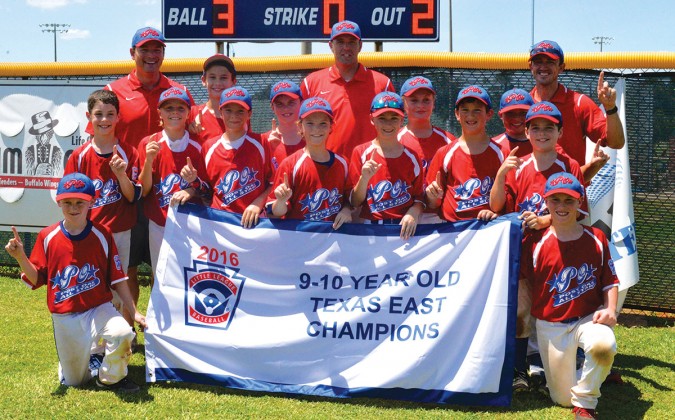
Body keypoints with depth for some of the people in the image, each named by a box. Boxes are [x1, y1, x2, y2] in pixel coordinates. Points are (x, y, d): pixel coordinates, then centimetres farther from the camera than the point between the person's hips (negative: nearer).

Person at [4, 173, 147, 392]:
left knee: (122, 333, -34)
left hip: (99, 308, -1)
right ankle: (91, 352, 41)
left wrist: (134, 311, -6)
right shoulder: (47, 236, -4)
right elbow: (36, 279, 0)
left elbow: (117, 279, -2)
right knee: (74, 381, 7)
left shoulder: (102, 235, -5)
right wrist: (20, 256, -17)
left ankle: (110, 378, -4)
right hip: (64, 316, 1)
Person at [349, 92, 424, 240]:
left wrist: (413, 213, -9)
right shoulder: (361, 153, 4)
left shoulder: (411, 156, 7)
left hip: (405, 229, 1)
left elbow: (420, 197, 12)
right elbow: (355, 203, 3)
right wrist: (364, 178, -14)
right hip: (371, 227, -1)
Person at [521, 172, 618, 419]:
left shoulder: (596, 239, -2)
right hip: (551, 326, 0)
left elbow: (610, 281, 4)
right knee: (563, 399, 2)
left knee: (604, 345, -37)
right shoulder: (535, 242, -7)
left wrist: (610, 309, -12)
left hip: (589, 317, 0)